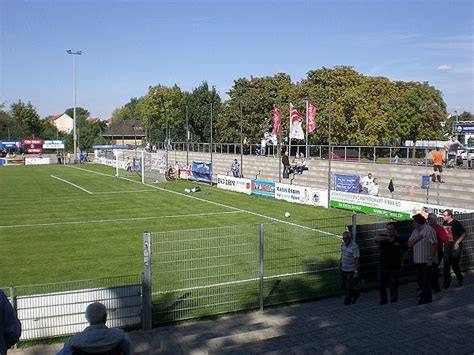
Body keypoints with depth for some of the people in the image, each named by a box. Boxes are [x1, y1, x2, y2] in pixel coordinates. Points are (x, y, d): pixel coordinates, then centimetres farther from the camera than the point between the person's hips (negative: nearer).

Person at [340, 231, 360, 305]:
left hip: (351, 271, -8)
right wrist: (340, 261, 8)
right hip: (343, 270, 8)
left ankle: (347, 301, 23)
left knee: (349, 287, 2)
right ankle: (356, 293, 41)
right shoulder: (343, 244, 3)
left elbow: (357, 260, -20)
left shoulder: (354, 246, -21)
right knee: (344, 286, 17)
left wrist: (356, 271, -21)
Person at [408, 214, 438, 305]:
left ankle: (425, 299, 11)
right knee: (420, 280, 14)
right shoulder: (415, 231, 12)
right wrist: (417, 238, -10)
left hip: (427, 261, -8)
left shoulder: (429, 230, -11)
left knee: (426, 281, -1)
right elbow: (409, 244, 7)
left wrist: (430, 258, -20)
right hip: (418, 260, 8)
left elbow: (434, 244, -16)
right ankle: (427, 297, 29)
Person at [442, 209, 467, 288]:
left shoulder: (456, 223, -11)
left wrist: (457, 243, -17)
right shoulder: (444, 223, 7)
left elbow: (464, 234, -11)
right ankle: (447, 283, 11)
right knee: (446, 265, 4)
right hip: (447, 246, 6)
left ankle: (461, 281, 21)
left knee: (455, 265, -2)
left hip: (455, 246, -6)